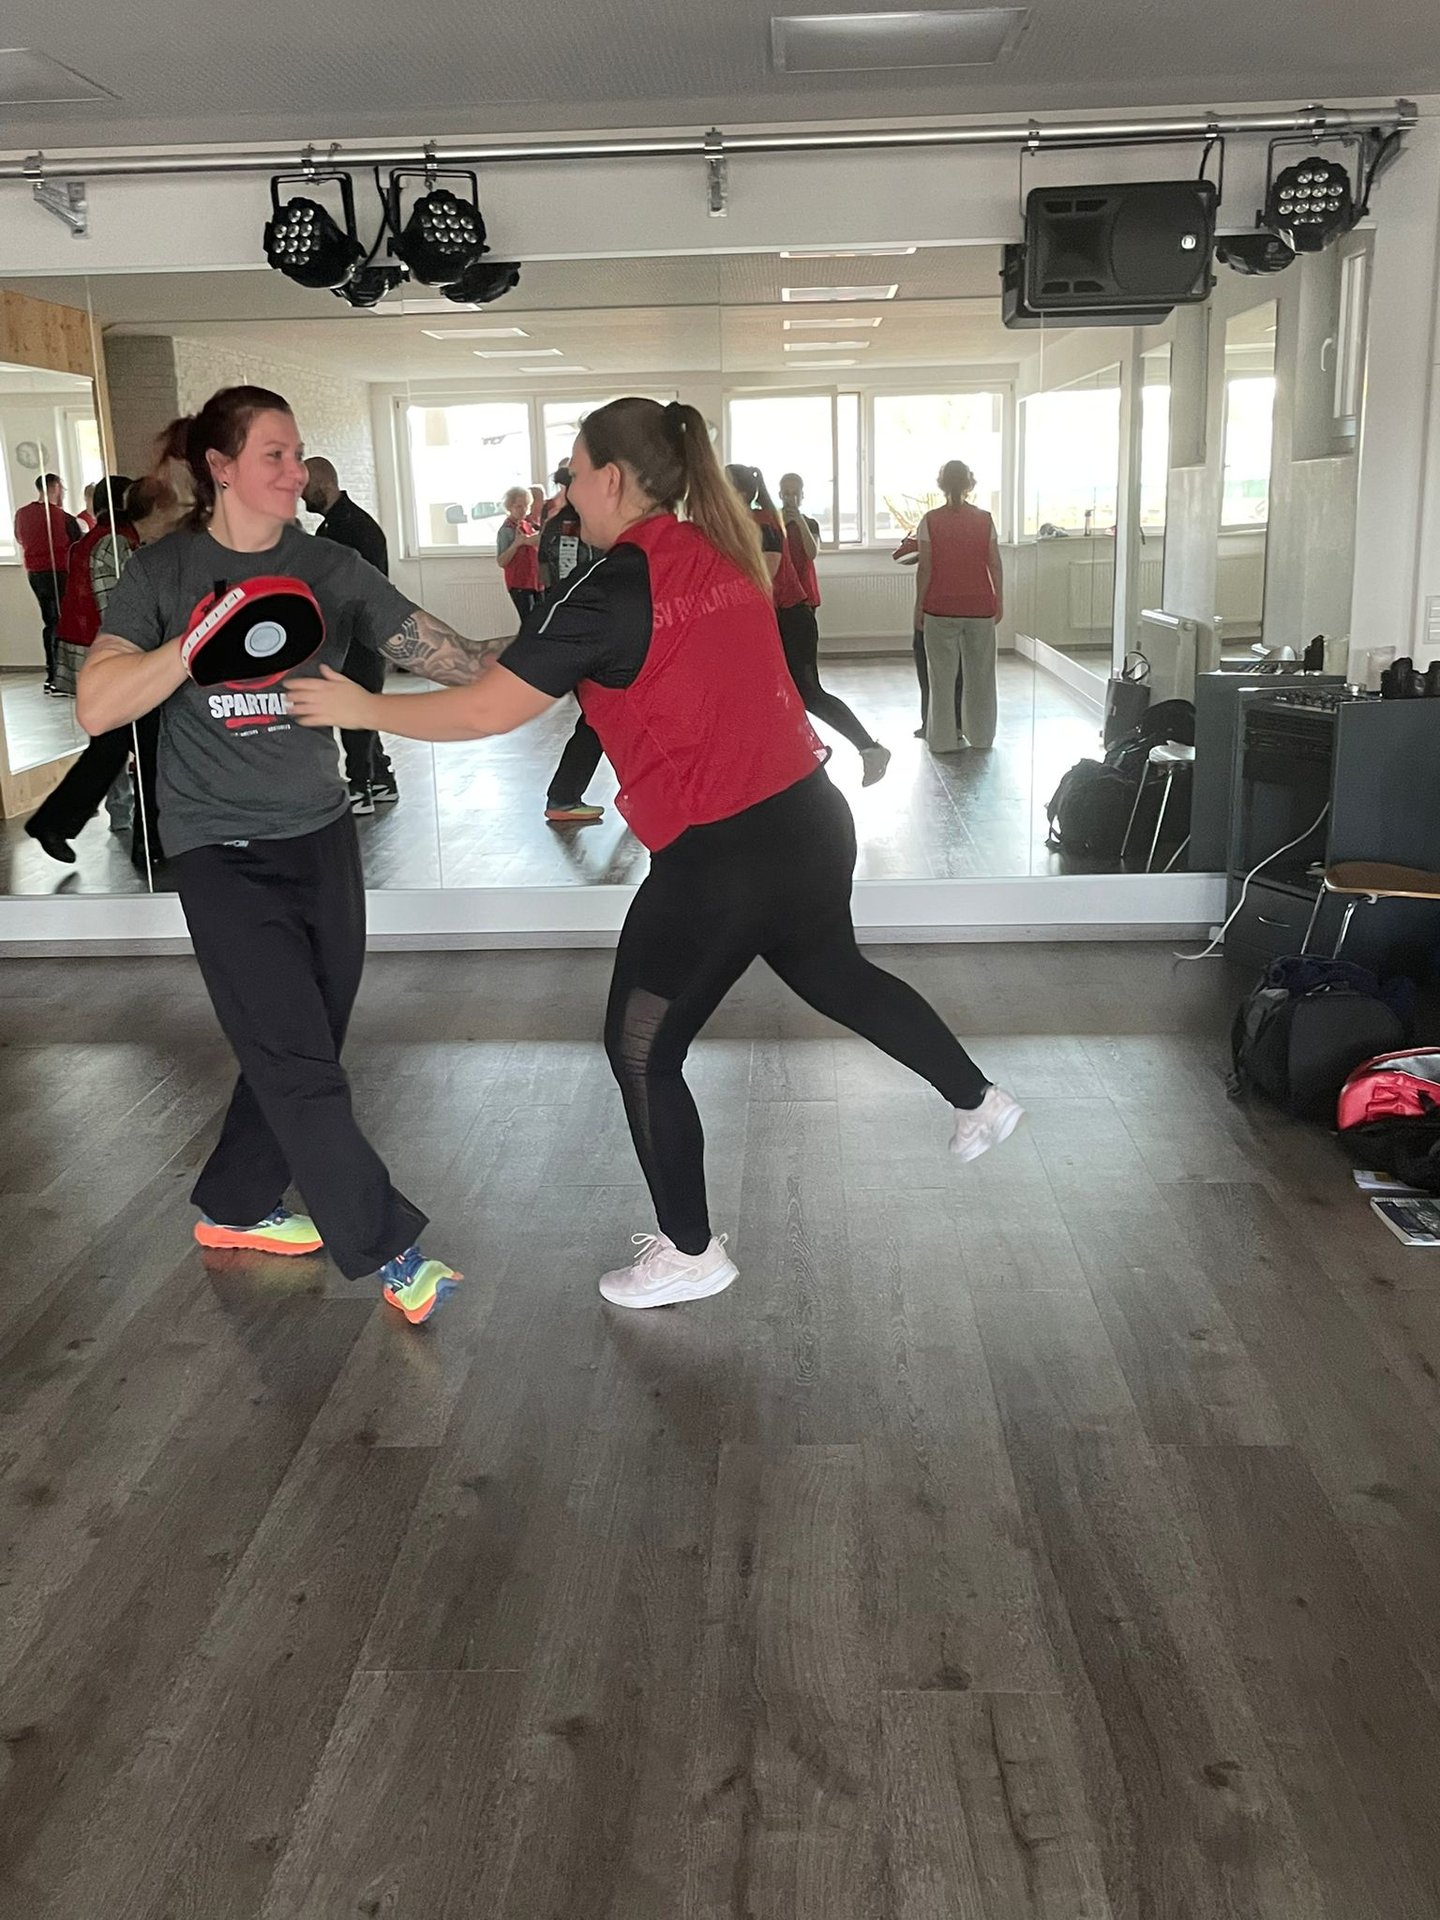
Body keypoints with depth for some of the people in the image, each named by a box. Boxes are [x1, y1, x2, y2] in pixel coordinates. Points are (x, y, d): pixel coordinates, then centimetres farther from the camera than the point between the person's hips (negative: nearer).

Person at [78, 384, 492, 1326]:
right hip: (224, 851, -4)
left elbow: (448, 655, -7)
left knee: (301, 1050, 12)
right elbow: (99, 706, -15)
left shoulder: (330, 568, 1)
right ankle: (389, 1249, 3)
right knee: (298, 1063, -7)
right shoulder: (166, 573, -5)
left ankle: (234, 1207, 33)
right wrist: (202, 640, -27)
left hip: (321, 834, 4)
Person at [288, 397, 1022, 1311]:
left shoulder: (611, 594, -15)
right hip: (811, 819, 8)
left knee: (643, 1052, 9)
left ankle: (690, 1254, 22)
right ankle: (980, 1098, 44)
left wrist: (360, 708, -5)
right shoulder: (722, 554, 7)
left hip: (719, 858, -8)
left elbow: (487, 712, -17)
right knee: (833, 971, 33)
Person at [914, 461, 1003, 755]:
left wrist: (919, 605, 1)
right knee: (979, 673, 13)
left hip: (941, 608, -2)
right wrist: (999, 601, 11)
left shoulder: (931, 521, -7)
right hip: (980, 607, 2)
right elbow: (995, 565, 0)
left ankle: (943, 739, 7)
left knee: (942, 675, 6)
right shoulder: (984, 520, -1)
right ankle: (981, 735, 21)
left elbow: (925, 568, -7)